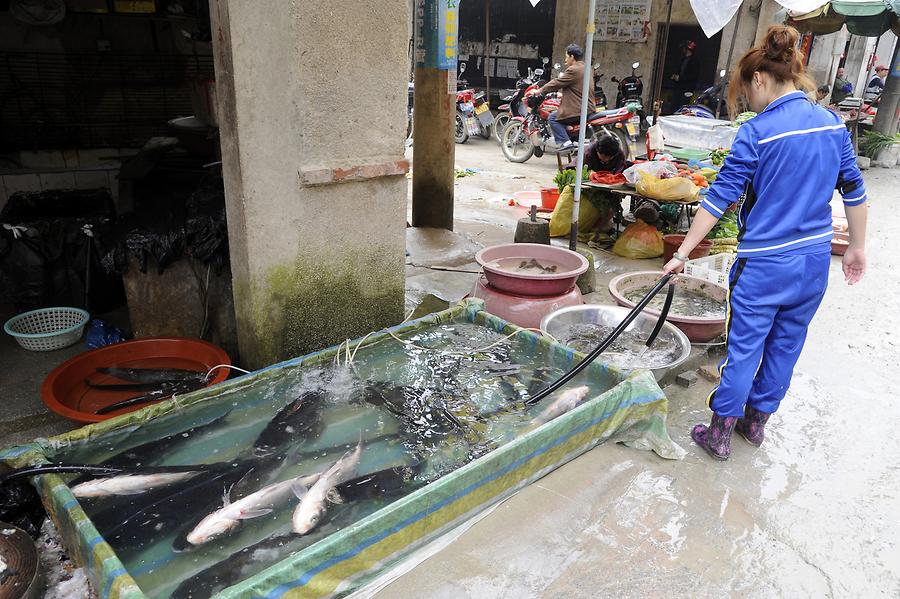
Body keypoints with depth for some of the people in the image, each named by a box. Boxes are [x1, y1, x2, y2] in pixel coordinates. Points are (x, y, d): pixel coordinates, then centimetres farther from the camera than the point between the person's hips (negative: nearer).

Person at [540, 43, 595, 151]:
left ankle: (565, 142, -14)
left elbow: (557, 83, -11)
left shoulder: (573, 70, -15)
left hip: (578, 110, -10)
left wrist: (540, 91, -2)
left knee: (553, 118, -4)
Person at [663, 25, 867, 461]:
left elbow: (719, 198, -15)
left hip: (764, 265, -6)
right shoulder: (833, 123, 3)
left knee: (743, 349, 5)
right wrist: (857, 247, 19)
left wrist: (682, 253, -10)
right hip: (815, 261, 6)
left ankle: (720, 434, 17)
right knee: (785, 345, 18)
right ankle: (757, 421, 34)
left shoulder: (757, 133, -15)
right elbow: (853, 190, 9)